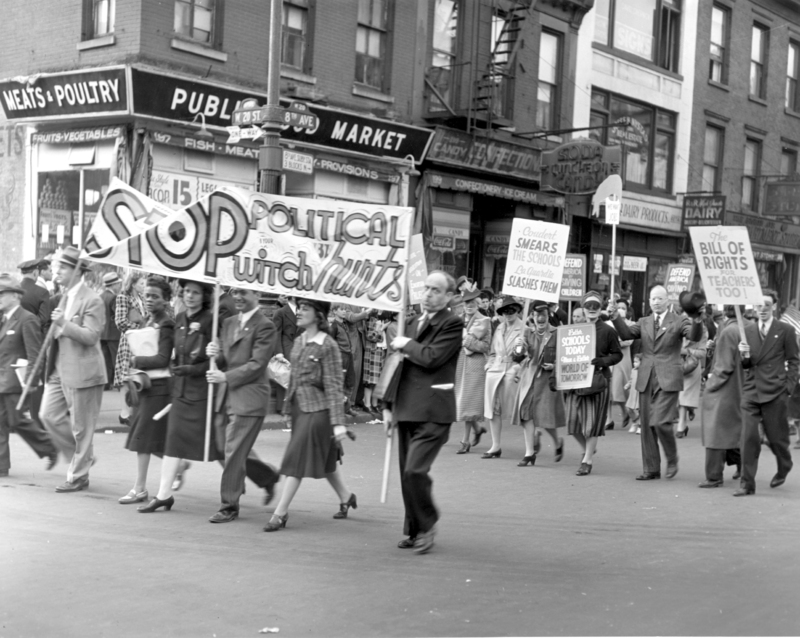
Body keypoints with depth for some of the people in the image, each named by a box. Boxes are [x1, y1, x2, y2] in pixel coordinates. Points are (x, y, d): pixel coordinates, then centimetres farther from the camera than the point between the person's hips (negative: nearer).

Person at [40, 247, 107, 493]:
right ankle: (83, 456, 23)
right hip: (59, 369, 8)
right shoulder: (63, 297, 12)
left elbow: (92, 336, -20)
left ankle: (78, 476, 13)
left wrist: (64, 324, -28)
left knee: (81, 426, 1)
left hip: (82, 371, -8)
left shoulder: (91, 300, -14)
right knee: (49, 415, 7)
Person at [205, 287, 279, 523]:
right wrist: (217, 355, -4)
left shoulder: (265, 327, -10)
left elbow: (256, 365, -15)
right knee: (229, 448, 16)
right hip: (228, 397, 8)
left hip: (249, 396, -8)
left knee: (234, 452, -5)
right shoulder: (229, 323, 15)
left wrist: (226, 377, -17)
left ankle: (229, 506, 6)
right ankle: (268, 477, 37)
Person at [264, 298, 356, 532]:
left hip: (317, 409, -8)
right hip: (300, 407, 8)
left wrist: (338, 422, -16)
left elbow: (333, 386, -15)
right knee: (324, 459, 18)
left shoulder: (327, 346, -14)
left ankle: (280, 513, 0)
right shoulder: (298, 342, 8)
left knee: (297, 460, -5)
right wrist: (288, 409, 19)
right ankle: (346, 497, 36)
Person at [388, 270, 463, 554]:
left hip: (433, 412, -8)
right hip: (407, 409, 8)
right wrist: (391, 406, 17)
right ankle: (414, 530, 23)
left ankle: (427, 525, 5)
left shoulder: (452, 324, -7)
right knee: (407, 473, 11)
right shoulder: (412, 323, 17)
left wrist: (407, 344, -5)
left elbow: (432, 358, -21)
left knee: (415, 471, -15)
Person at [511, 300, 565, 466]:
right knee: (526, 413, -1)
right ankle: (529, 452, 9)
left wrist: (555, 365, -13)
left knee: (546, 415, -3)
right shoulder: (528, 332, 6)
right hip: (528, 377, 3)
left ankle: (558, 442, 27)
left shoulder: (557, 334, -2)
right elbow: (517, 359, 8)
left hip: (548, 379, -3)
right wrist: (519, 349, -12)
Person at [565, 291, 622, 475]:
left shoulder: (608, 331, -2)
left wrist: (602, 361, -17)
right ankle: (588, 450, 30)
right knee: (573, 422, 3)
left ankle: (587, 461, 11)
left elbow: (617, 355, 1)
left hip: (598, 381, -4)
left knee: (592, 423, -2)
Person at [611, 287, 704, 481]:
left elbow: (695, 336, -14)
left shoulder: (679, 321, 2)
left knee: (660, 422, -15)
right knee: (647, 426, 6)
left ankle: (672, 459, 10)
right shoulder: (644, 322, 15)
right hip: (646, 380, 5)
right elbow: (626, 334, 1)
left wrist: (697, 319, -33)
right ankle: (651, 469, 16)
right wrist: (616, 318, -15)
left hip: (667, 379, -5)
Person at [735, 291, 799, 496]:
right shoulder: (748, 330, 10)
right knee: (748, 437, -4)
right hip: (750, 391, 3)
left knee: (776, 437, 7)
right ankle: (747, 483, -1)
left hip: (774, 392, -3)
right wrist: (744, 355, -8)